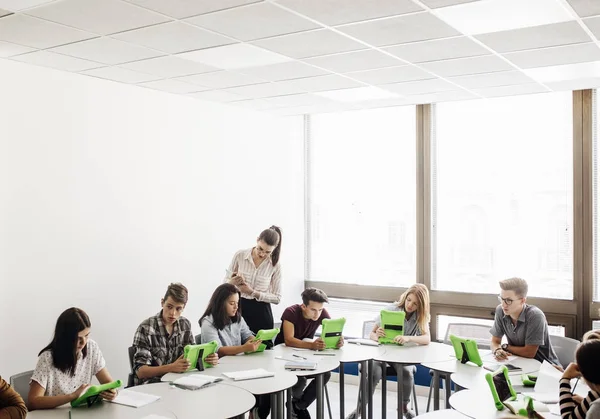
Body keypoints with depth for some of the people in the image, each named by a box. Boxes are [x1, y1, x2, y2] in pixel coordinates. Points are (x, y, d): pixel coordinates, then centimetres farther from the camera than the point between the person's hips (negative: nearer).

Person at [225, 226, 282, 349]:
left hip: (261, 312, 0)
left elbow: (277, 298, -3)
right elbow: (226, 282, 6)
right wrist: (232, 282, -18)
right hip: (239, 308, 0)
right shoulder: (239, 256, -5)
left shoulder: (275, 265, -4)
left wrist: (253, 292, -15)